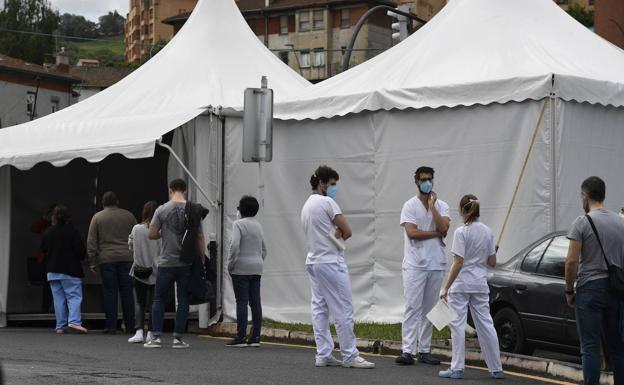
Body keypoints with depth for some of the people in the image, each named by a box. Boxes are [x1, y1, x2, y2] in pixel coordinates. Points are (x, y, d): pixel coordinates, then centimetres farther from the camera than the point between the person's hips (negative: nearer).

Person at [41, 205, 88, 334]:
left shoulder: (47, 233, 3)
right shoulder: (72, 231, -10)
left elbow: (43, 252, 12)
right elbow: (81, 251, -10)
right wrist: (81, 258, 10)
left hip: (53, 271, 4)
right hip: (71, 270, -4)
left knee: (58, 298, 7)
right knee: (74, 296, -3)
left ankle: (60, 325, 6)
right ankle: (74, 321, -20)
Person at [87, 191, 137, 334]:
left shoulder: (97, 217, 5)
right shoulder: (128, 216, 10)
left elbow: (91, 242, 2)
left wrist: (92, 262, 5)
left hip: (106, 259, -1)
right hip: (126, 258, 1)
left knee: (110, 292, 0)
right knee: (127, 292, 3)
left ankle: (111, 326, -2)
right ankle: (130, 326, 3)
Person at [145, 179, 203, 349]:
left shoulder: (162, 210, -4)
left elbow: (152, 234, -4)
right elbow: (200, 237, 1)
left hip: (167, 263, -1)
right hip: (187, 263, 1)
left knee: (159, 299, 8)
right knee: (183, 300, 6)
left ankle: (156, 337, 1)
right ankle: (177, 338, 4)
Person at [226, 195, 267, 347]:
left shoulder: (239, 224, -9)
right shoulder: (258, 226, 14)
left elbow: (235, 245, -20)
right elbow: (264, 249, 18)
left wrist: (230, 264, -10)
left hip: (241, 268, -7)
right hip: (256, 269, 7)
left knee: (242, 302, -6)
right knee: (255, 302, 5)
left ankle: (241, 337, -7)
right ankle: (255, 337, 6)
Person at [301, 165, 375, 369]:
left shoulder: (306, 206, 16)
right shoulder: (327, 202, -12)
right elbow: (347, 231, -12)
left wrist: (334, 234, -3)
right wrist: (338, 235, 8)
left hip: (312, 261, 10)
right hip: (330, 262, -10)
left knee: (320, 309, 8)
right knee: (343, 309, -7)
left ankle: (323, 355, 8)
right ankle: (349, 356, -6)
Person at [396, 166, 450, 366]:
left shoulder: (441, 206, 10)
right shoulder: (410, 206, 1)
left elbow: (444, 228, -8)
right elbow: (412, 232, -12)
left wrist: (432, 205, -8)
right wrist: (435, 233, -6)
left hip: (436, 264, 3)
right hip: (415, 264, -3)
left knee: (429, 308, 6)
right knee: (413, 308, -6)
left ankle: (425, 350, 10)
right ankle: (408, 351, -8)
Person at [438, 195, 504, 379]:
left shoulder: (462, 232, -12)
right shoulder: (487, 232, 5)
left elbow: (458, 263, -17)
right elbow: (492, 262, 9)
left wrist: (446, 288, -14)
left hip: (461, 284, -6)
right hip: (480, 284, 6)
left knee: (458, 325, 1)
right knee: (486, 325, 9)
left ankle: (457, 368, 1)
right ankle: (496, 369, 13)